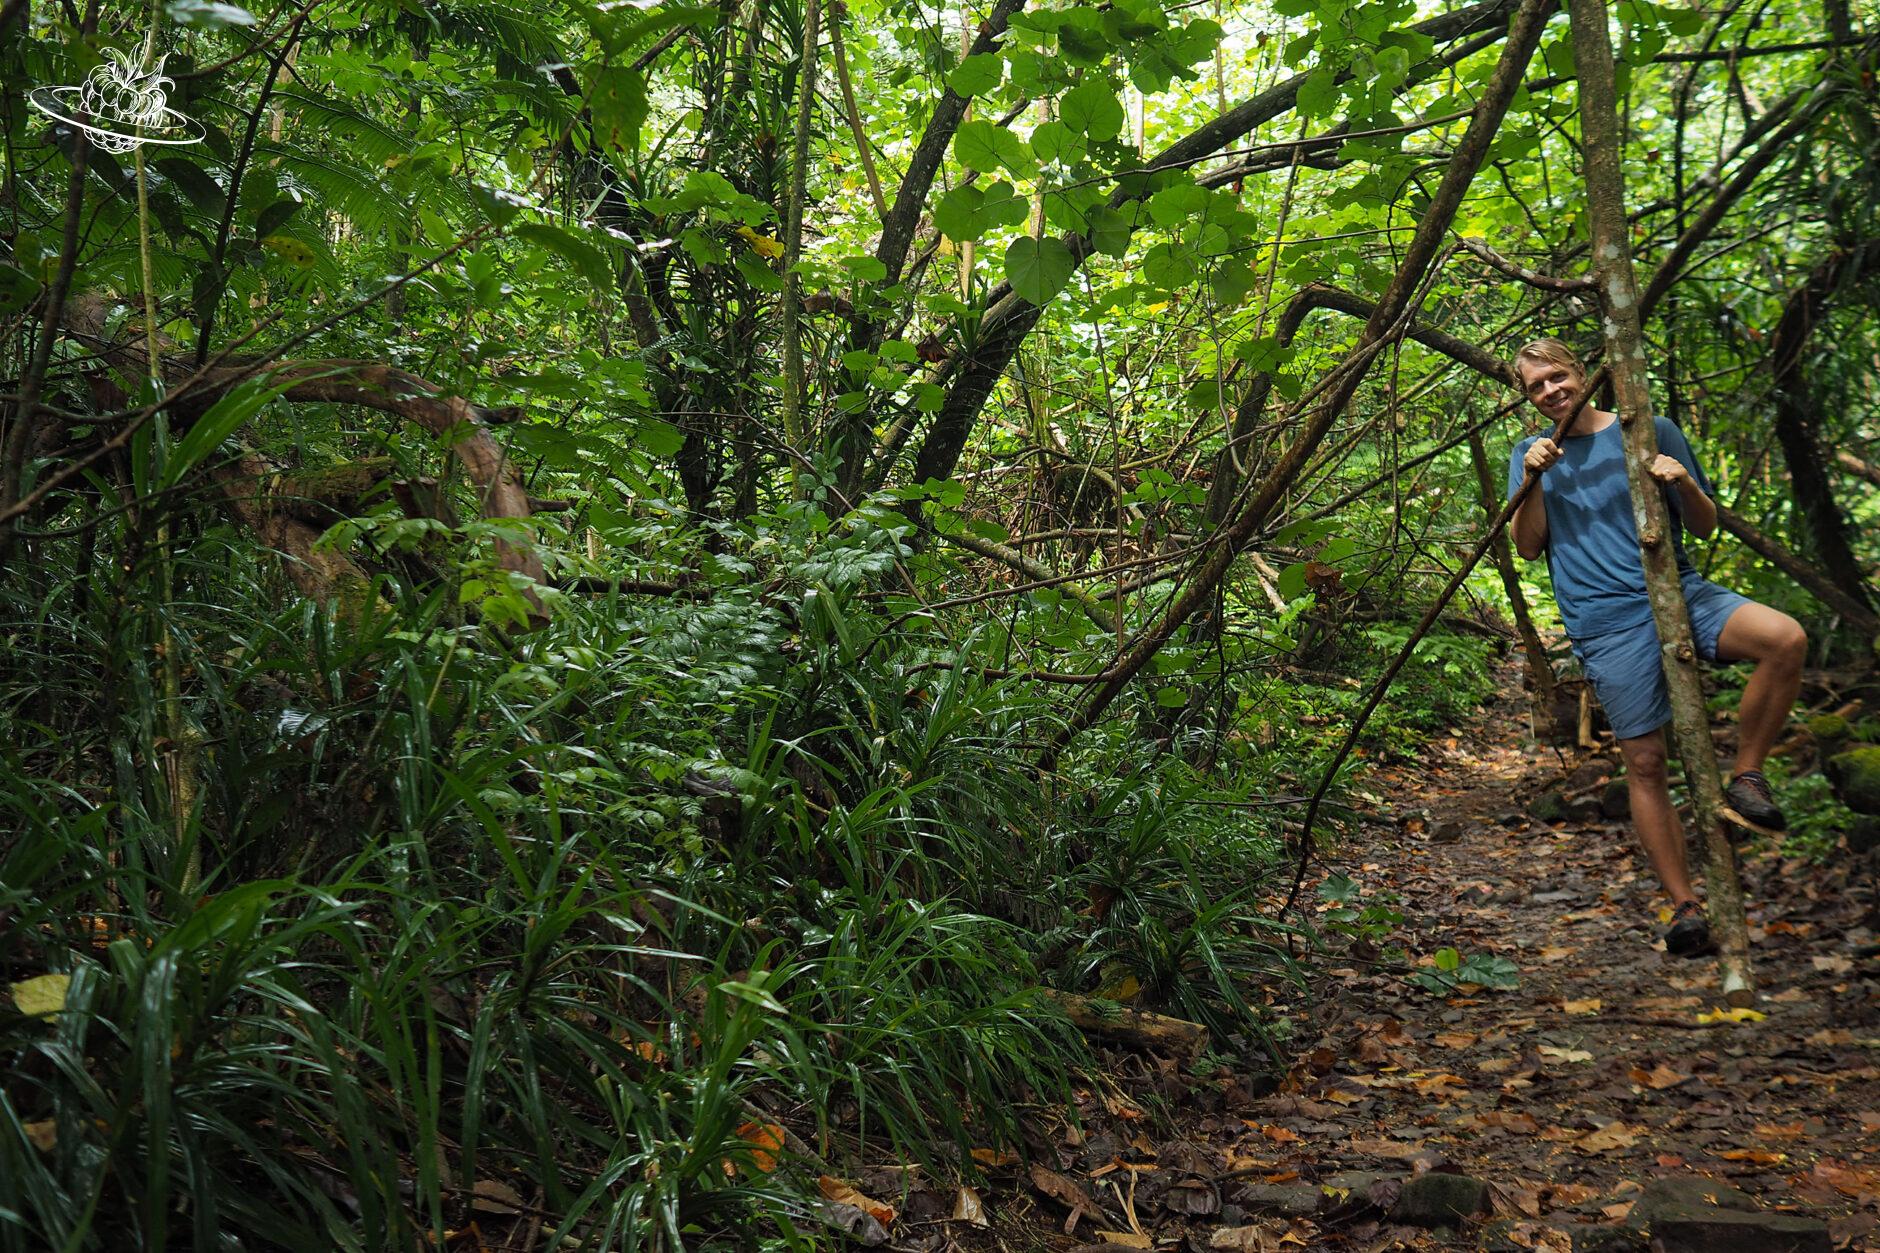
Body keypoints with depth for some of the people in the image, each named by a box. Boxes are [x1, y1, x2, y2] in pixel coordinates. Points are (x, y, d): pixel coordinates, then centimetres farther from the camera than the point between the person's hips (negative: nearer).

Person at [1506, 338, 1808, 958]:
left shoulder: (1653, 431, 11)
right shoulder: (1532, 454, 13)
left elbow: (1705, 527, 12)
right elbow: (1528, 547, 4)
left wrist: (1684, 484, -9)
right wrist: (1534, 481, -10)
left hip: (1679, 591, 1)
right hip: (1608, 621, -1)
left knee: (1787, 638, -27)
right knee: (1644, 761, -5)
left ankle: (1745, 775, -8)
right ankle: (1685, 906, 3)